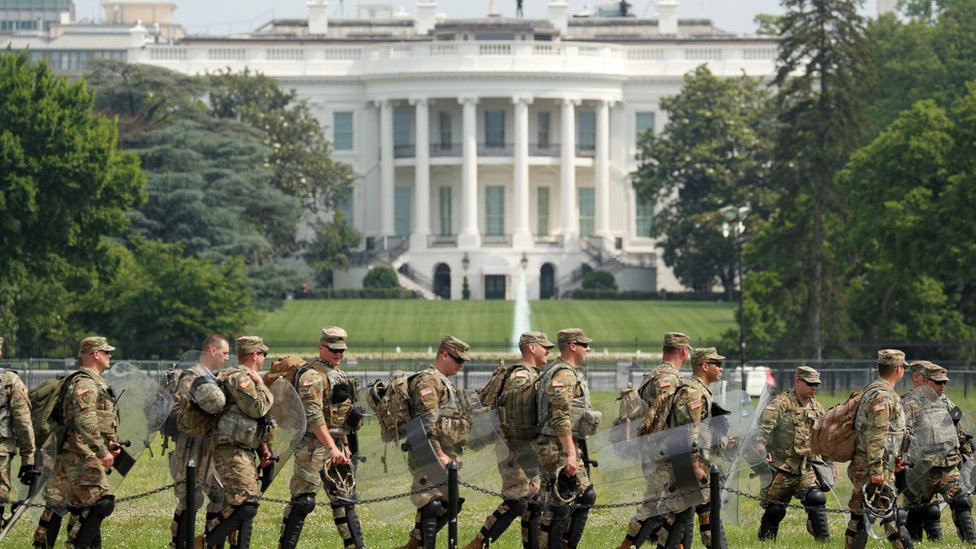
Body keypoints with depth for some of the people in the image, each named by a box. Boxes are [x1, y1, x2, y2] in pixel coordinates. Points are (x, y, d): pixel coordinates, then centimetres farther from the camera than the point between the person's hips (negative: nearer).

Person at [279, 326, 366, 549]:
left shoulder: (339, 376, 17)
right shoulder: (313, 376, -13)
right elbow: (314, 416, -22)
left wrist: (345, 445, 21)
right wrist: (331, 447, -28)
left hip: (335, 444, 9)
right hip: (314, 445, -9)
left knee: (344, 498, 11)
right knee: (303, 500, -9)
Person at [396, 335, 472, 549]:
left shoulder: (445, 383, 22)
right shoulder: (427, 381, -11)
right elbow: (427, 423, -19)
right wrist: (438, 454, -23)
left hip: (446, 457, 10)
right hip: (429, 458, -10)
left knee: (450, 503, 12)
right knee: (431, 506, -11)